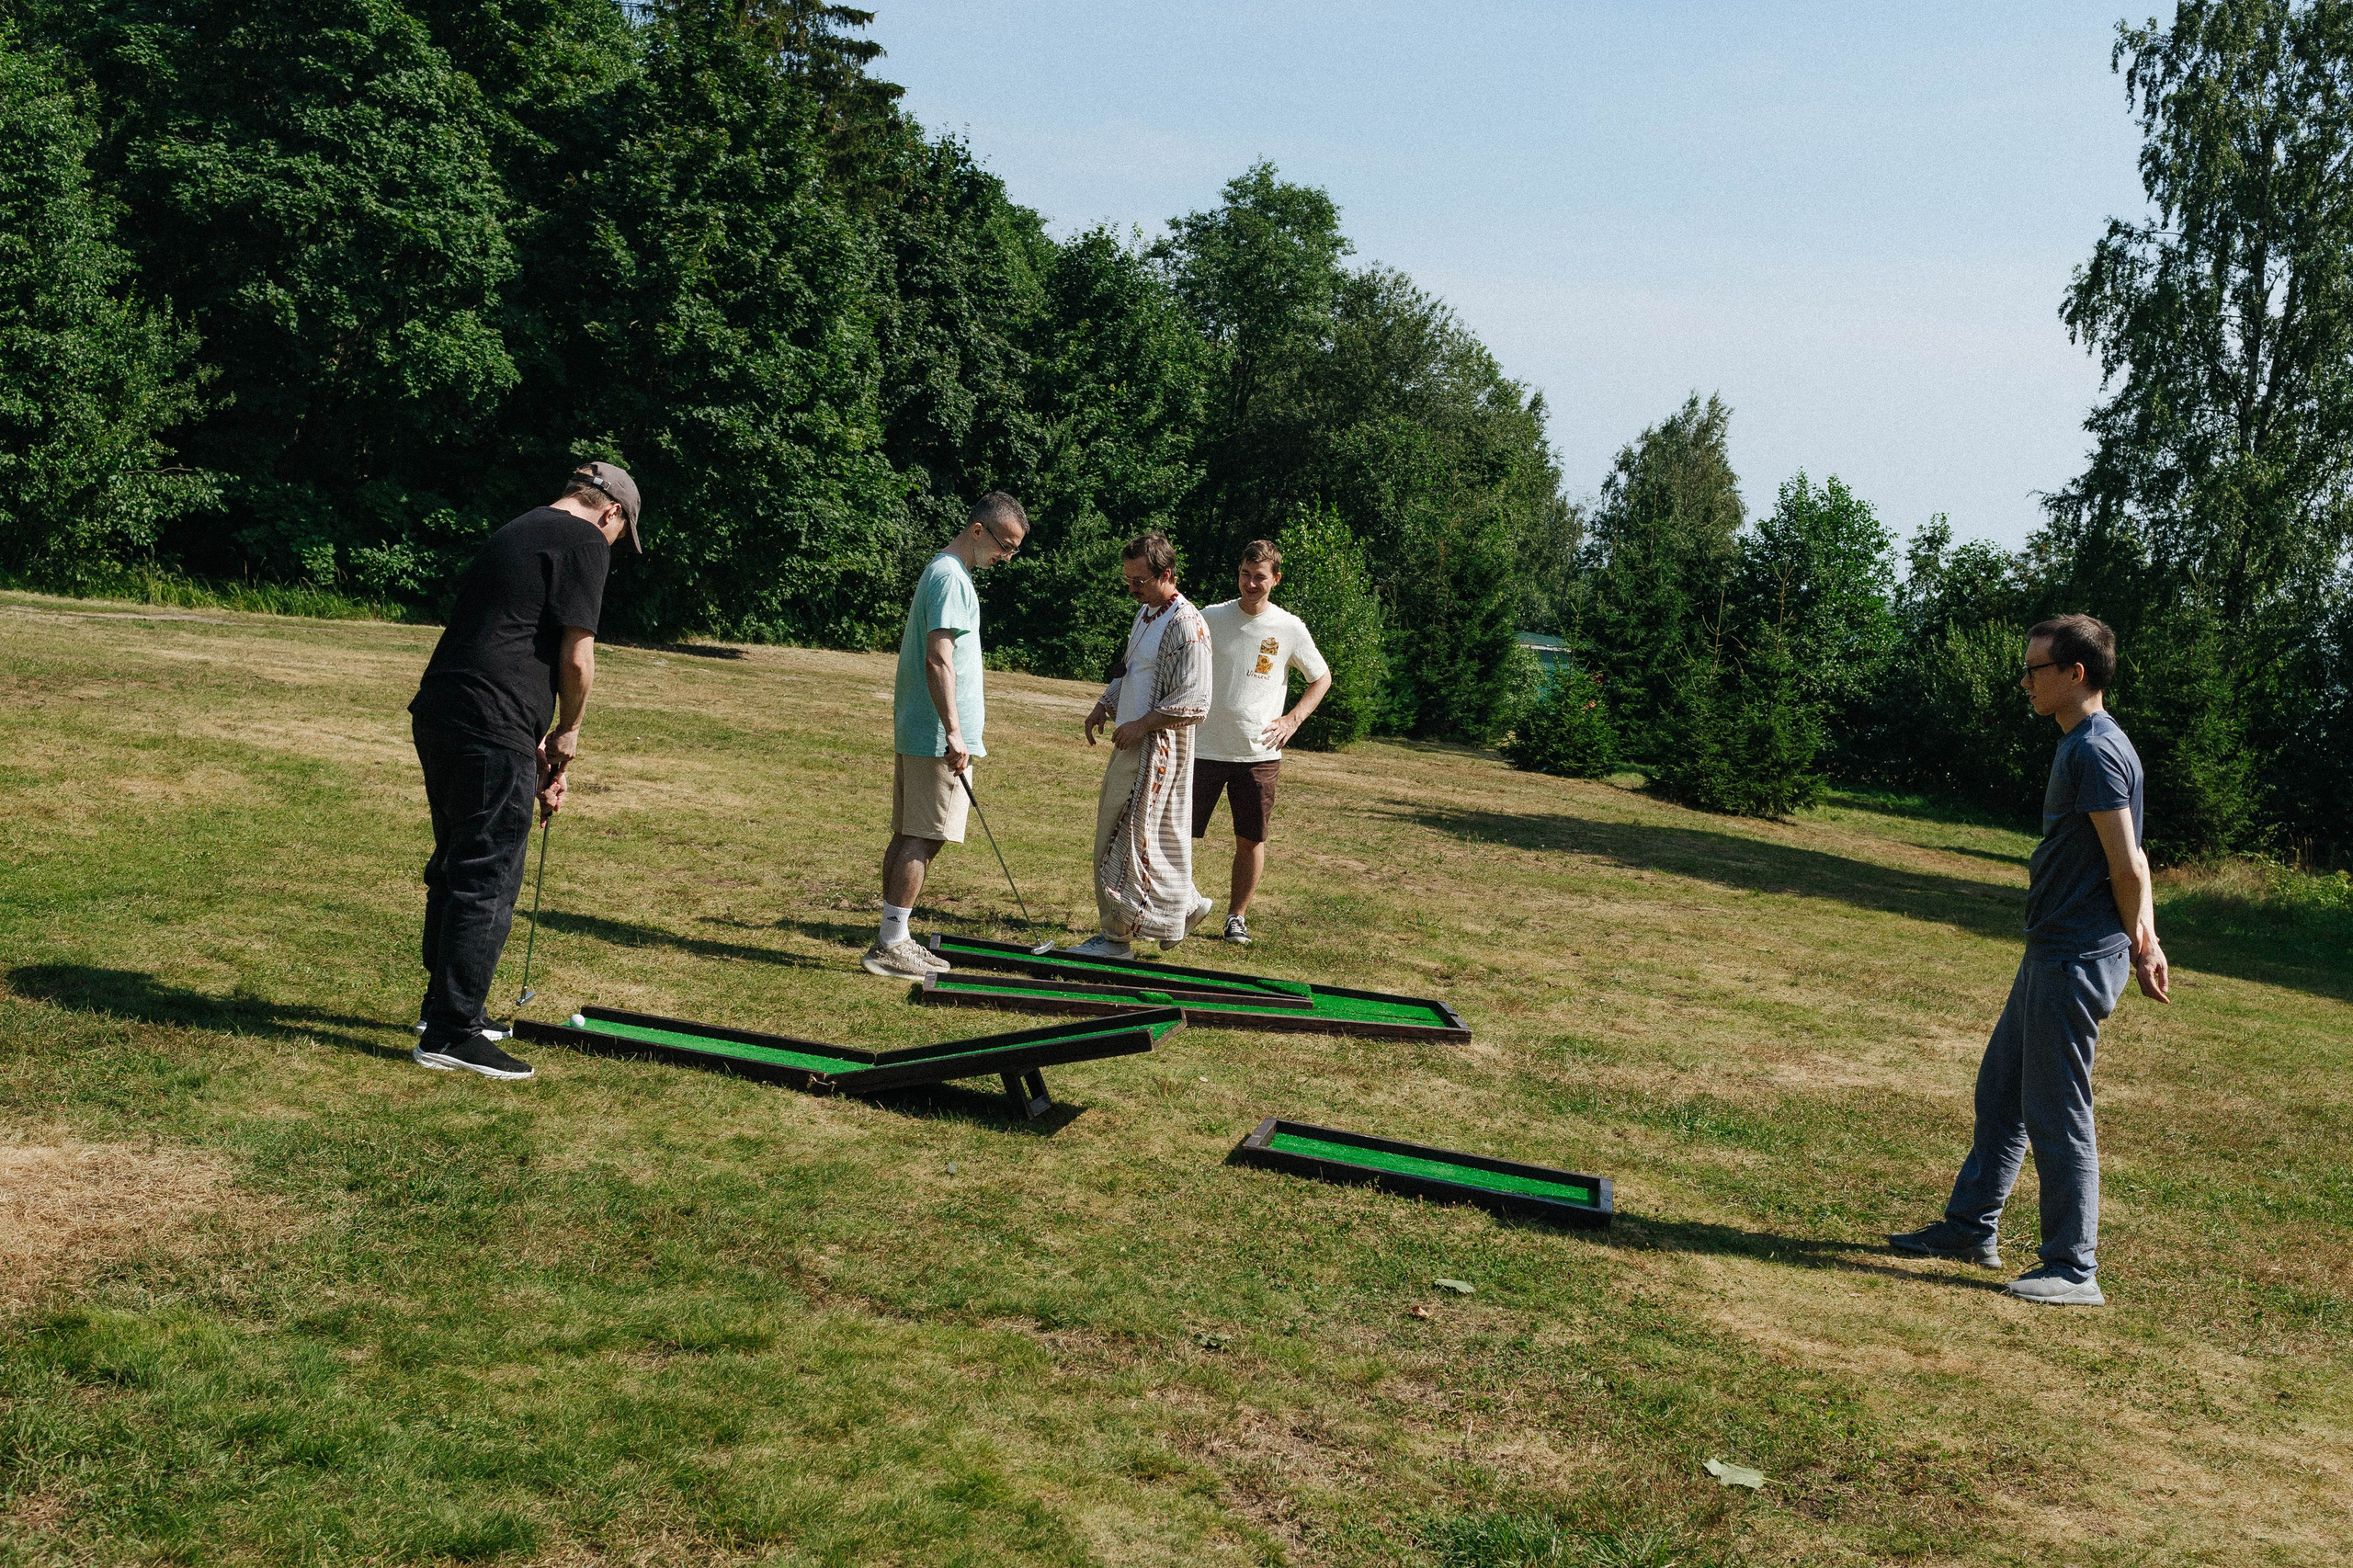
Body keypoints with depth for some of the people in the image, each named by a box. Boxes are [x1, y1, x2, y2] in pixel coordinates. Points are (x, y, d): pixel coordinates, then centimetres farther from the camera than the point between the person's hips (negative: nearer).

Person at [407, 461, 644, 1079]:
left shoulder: (517, 534, 24)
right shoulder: (585, 540, -4)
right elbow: (576, 658, -11)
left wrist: (538, 752, 27)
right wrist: (568, 733, 7)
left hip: (440, 715, 9)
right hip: (491, 731, -9)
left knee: (456, 866, 20)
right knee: (487, 880, -4)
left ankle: (447, 1003, 33)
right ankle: (452, 1035, -1)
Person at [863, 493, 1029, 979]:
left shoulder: (942, 571, 19)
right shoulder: (951, 578, -14)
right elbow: (938, 661, -23)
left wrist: (970, 705, 35)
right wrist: (953, 732, -26)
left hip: (914, 732, 10)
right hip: (936, 736, -10)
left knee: (906, 837, 10)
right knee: (923, 840, -8)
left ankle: (892, 943, 14)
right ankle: (891, 945, -7)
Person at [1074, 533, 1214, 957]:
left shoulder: (1186, 626, -16)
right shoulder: (1145, 613, 13)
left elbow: (1194, 703, -20)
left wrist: (1142, 725, -19)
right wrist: (1104, 706, 10)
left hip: (1157, 749, -9)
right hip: (1130, 746, 9)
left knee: (1126, 838, -5)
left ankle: (1118, 934, 2)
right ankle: (1185, 904, 28)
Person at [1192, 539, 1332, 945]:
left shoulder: (1290, 629, 0)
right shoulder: (1210, 619, 0)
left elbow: (1321, 677, 14)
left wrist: (1293, 718, 2)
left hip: (1260, 754, 0)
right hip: (1204, 748, 0)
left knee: (1251, 840, 7)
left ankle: (1237, 916, 21)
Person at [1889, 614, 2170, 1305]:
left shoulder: (2096, 750, -18)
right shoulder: (2081, 745, 15)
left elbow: (2128, 867, -18)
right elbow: (2130, 863, 17)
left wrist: (2133, 944, -3)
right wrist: (2145, 942, 11)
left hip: (2077, 961, -11)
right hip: (2049, 955, 11)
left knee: (2056, 1115, -3)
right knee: (2000, 1093, 18)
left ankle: (2074, 1270, 6)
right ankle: (1971, 1227, 30)